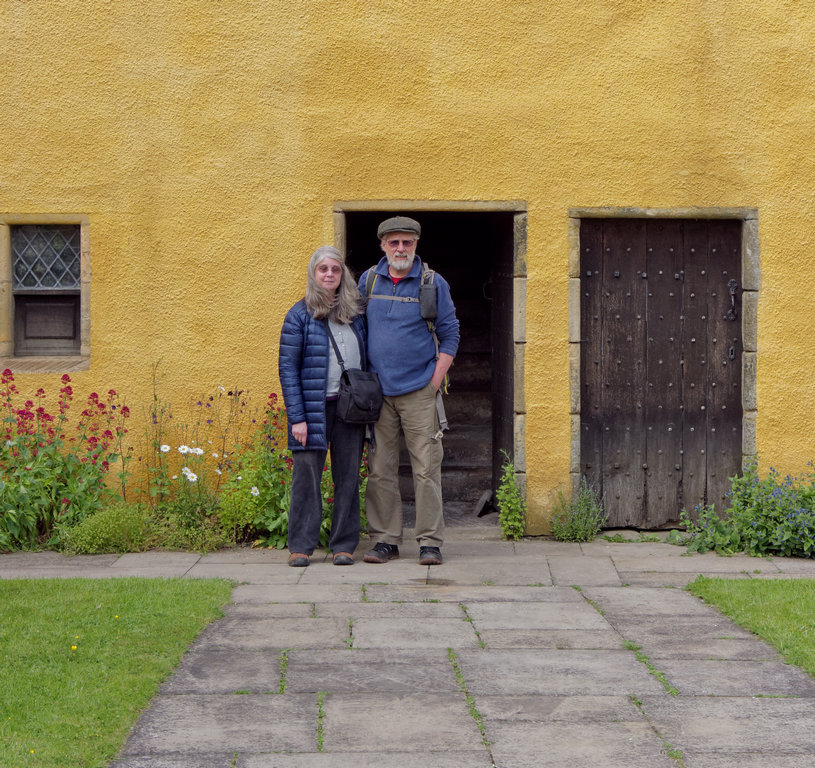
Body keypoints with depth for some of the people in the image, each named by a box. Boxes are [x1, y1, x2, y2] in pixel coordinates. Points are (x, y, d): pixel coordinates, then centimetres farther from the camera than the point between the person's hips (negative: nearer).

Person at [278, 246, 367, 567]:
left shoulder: (355, 312, 10)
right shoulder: (300, 315, -2)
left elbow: (366, 359, 16)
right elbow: (287, 368, -4)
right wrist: (297, 417, -11)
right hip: (314, 407, -3)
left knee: (348, 476, 5)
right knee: (307, 475, -2)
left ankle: (344, 545, 13)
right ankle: (300, 546, 6)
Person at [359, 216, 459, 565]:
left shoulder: (433, 283, 1)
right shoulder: (368, 281, 8)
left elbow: (449, 334, 4)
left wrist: (435, 380, -5)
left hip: (419, 391, -2)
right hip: (378, 391, 3)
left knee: (427, 468, -4)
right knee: (381, 469, 4)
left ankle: (430, 541, 2)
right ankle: (385, 539, 12)